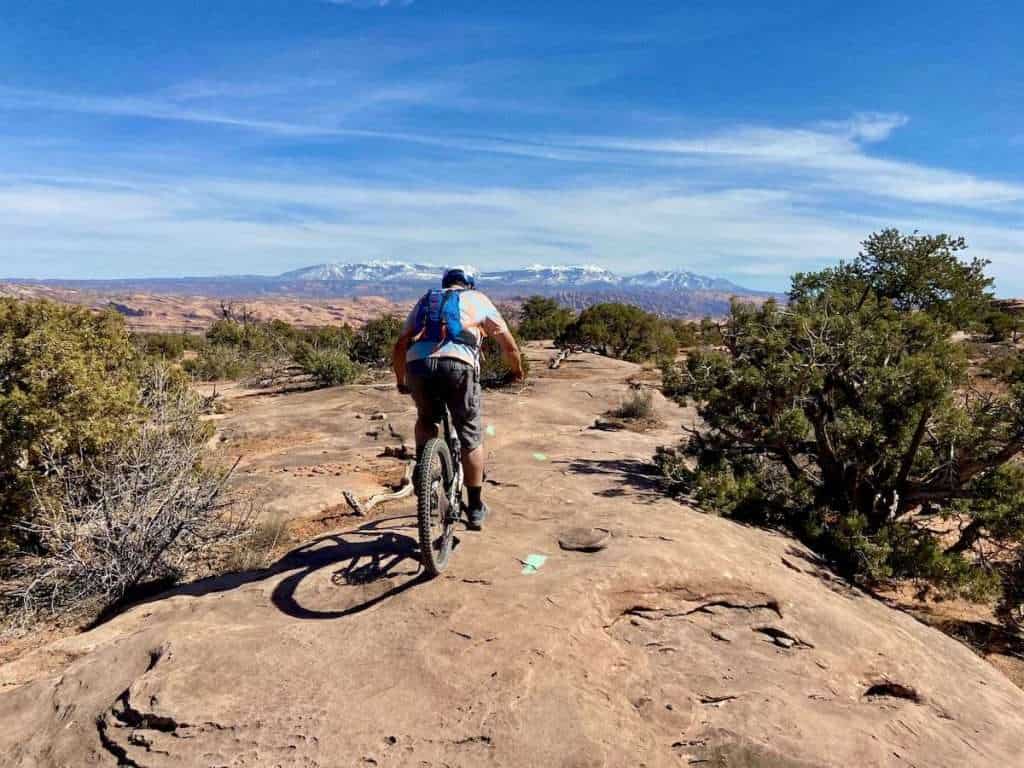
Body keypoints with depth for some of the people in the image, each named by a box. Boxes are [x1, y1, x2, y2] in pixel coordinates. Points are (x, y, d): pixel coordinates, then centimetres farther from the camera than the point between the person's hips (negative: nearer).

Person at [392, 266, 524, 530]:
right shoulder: (477, 299, 26)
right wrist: (517, 370, 43)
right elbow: (508, 344, 25)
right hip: (458, 365, -2)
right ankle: (475, 509, 21)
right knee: (471, 437, 14)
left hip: (418, 365, 3)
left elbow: (400, 348, 27)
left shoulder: (424, 301, 32)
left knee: (426, 420, 32)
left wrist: (401, 381, 41)